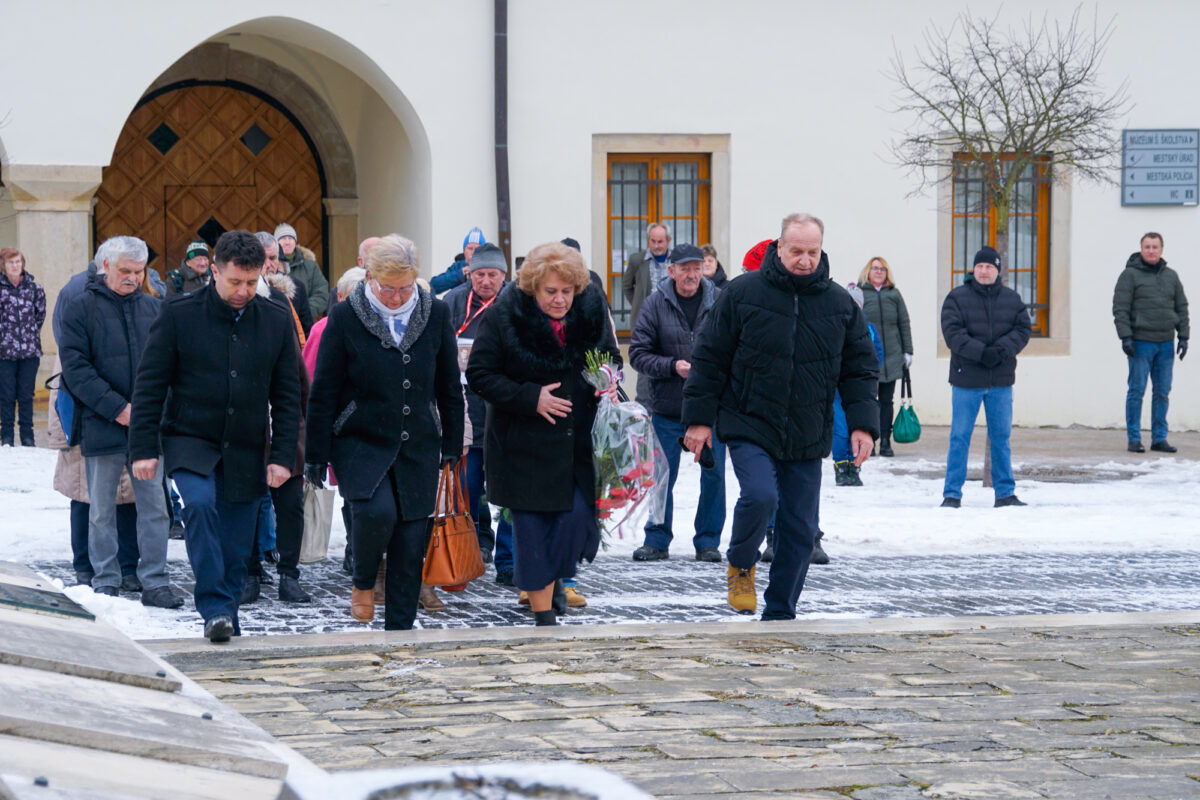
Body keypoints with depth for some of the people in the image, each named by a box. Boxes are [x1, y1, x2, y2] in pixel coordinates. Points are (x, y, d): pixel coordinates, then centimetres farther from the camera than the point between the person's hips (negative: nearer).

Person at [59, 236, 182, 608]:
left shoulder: (154, 309, 9)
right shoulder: (82, 309, -1)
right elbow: (75, 368, -8)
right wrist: (116, 408, -14)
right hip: (102, 426, -2)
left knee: (155, 506, 2)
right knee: (102, 510, 6)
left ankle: (154, 582, 7)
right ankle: (105, 582, 14)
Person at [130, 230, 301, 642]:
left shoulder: (277, 321, 4)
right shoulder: (179, 313, -4)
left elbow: (287, 396, 8)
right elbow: (149, 384, -2)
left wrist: (282, 455, 1)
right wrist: (144, 448, -8)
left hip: (245, 452, 3)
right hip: (190, 441, -3)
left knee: (235, 550, 4)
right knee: (200, 503, -29)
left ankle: (227, 624, 19)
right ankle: (214, 609, -25)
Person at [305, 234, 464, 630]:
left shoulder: (435, 314, 3)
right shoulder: (345, 316, -5)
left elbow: (450, 386, 13)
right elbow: (324, 391, -2)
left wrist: (453, 445, 12)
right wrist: (317, 455, -4)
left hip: (419, 448, 3)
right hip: (361, 444, -3)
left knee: (411, 543, 1)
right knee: (376, 511, -26)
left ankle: (399, 629, 13)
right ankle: (363, 582, 3)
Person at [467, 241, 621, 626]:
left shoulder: (591, 312, 2)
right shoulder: (505, 317, -10)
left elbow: (611, 357, 19)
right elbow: (479, 375, -8)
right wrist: (530, 398, -17)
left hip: (578, 442, 3)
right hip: (525, 445, -3)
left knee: (578, 516, -6)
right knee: (532, 527, 0)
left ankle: (553, 577, 25)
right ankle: (544, 611, 10)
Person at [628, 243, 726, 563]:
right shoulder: (655, 305, -2)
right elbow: (638, 354, -2)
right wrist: (672, 366, -15)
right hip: (667, 407, 0)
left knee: (713, 474, 4)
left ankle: (708, 541, 17)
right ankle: (657, 540, 19)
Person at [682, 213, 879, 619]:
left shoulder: (840, 304, 5)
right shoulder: (743, 293, -3)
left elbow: (860, 369, 10)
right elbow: (710, 358, 1)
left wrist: (862, 424, 0)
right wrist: (700, 418, -2)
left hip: (808, 437, 3)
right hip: (749, 428, -3)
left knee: (800, 528, 3)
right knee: (759, 495, -25)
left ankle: (780, 614, 18)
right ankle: (740, 564, 5)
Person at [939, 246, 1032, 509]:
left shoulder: (1012, 299, 10)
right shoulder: (957, 298, 0)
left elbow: (1023, 330, 2)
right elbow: (952, 333, -11)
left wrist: (1001, 350, -16)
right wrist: (981, 352, -22)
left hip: (1001, 380, 3)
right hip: (966, 379, -3)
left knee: (1001, 437, 9)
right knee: (960, 437, -1)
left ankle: (1005, 492, 17)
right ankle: (952, 494, 5)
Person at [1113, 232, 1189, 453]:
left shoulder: (1171, 276, 12)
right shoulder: (1130, 275, -3)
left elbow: (1181, 307, 15)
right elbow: (1120, 308, -7)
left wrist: (1183, 336, 7)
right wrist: (1125, 337, -15)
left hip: (1165, 343, 5)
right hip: (1140, 342, -5)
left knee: (1162, 392, 5)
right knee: (1137, 391, -4)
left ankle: (1159, 438, 11)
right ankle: (1133, 439, 1)